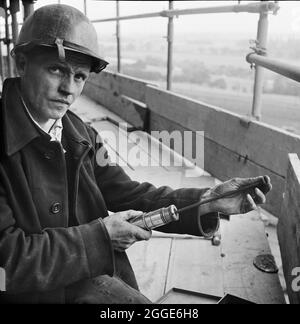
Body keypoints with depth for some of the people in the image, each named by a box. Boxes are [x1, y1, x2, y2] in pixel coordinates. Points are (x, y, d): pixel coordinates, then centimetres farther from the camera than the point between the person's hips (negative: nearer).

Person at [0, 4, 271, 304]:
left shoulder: (81, 135, 1)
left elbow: (127, 195, -1)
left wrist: (209, 201, -14)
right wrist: (100, 235, -19)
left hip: (91, 277, 5)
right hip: (35, 291, -5)